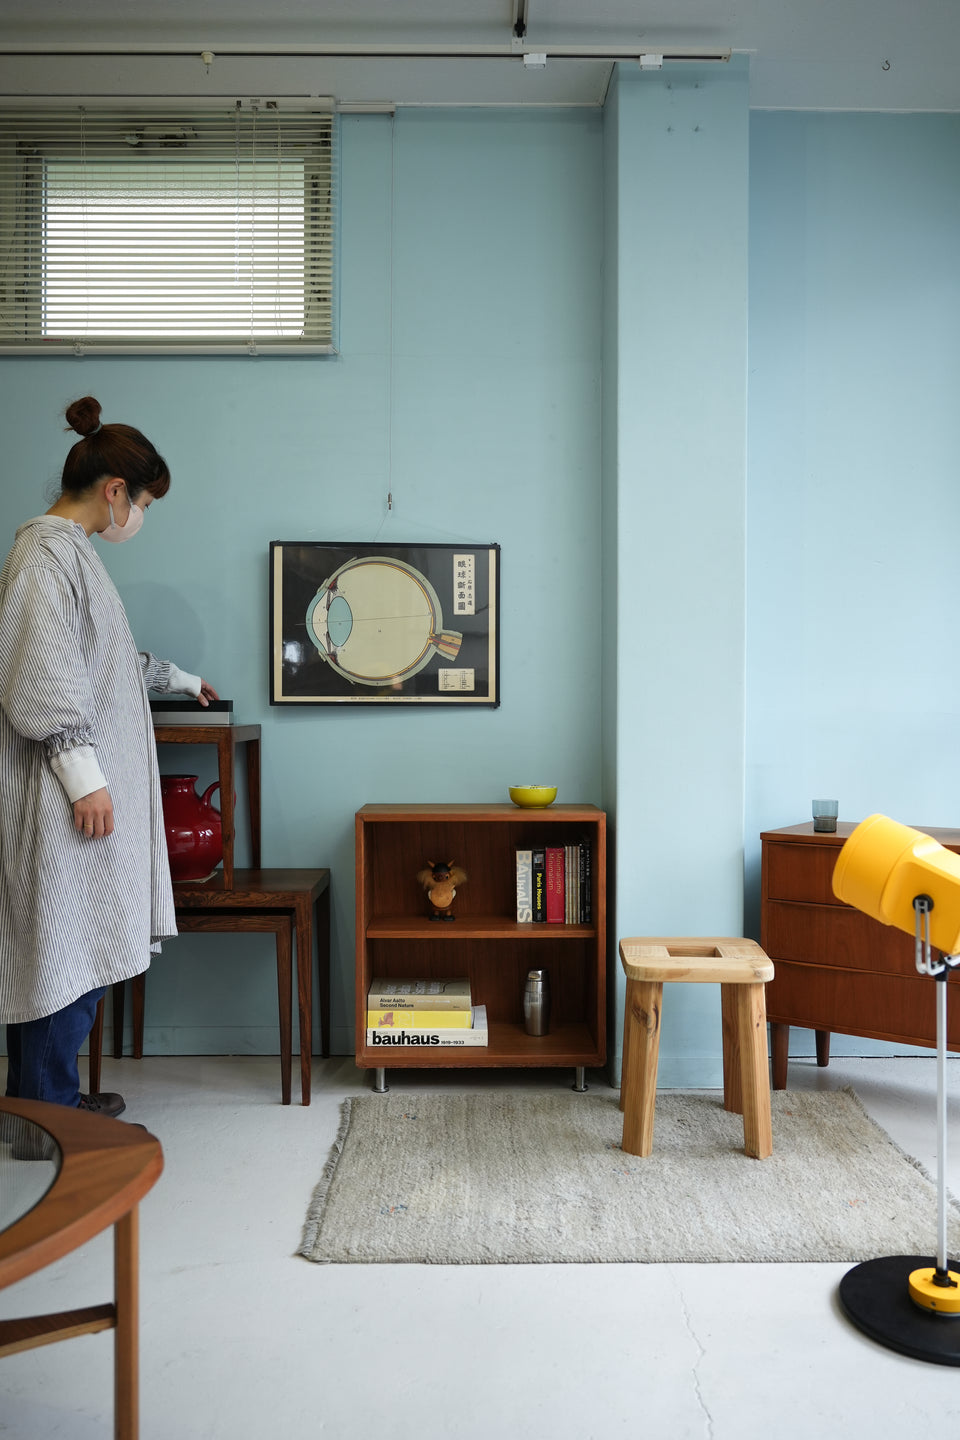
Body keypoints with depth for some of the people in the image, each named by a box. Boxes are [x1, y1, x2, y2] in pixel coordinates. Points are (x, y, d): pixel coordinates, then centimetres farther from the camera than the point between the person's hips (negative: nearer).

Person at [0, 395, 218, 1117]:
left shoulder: (72, 549, 19)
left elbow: (106, 661, 31)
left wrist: (184, 679, 43)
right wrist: (84, 776, -20)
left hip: (90, 780, 10)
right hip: (65, 790, -10)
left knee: (80, 943, 12)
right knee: (64, 944, -3)